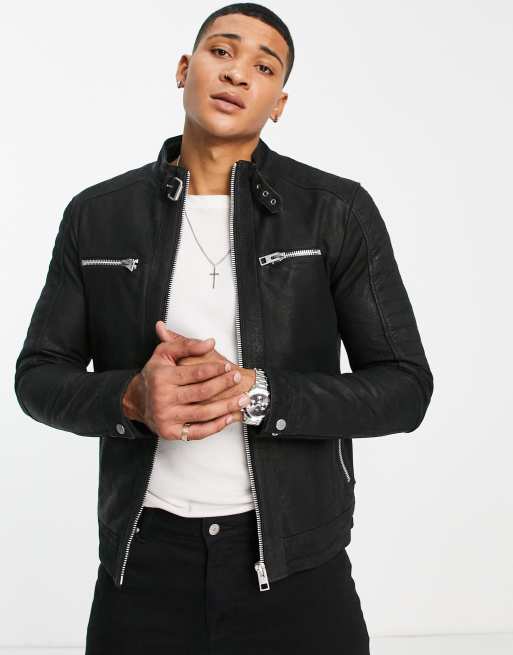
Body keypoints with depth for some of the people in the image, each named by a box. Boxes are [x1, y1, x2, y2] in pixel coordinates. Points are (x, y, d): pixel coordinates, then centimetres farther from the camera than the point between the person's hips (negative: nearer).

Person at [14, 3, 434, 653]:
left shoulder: (339, 211, -5)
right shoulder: (97, 214, 2)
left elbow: (404, 388, -6)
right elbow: (39, 376, 5)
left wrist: (254, 392, -21)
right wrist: (132, 398, -16)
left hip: (294, 561, -1)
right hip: (143, 558, 2)